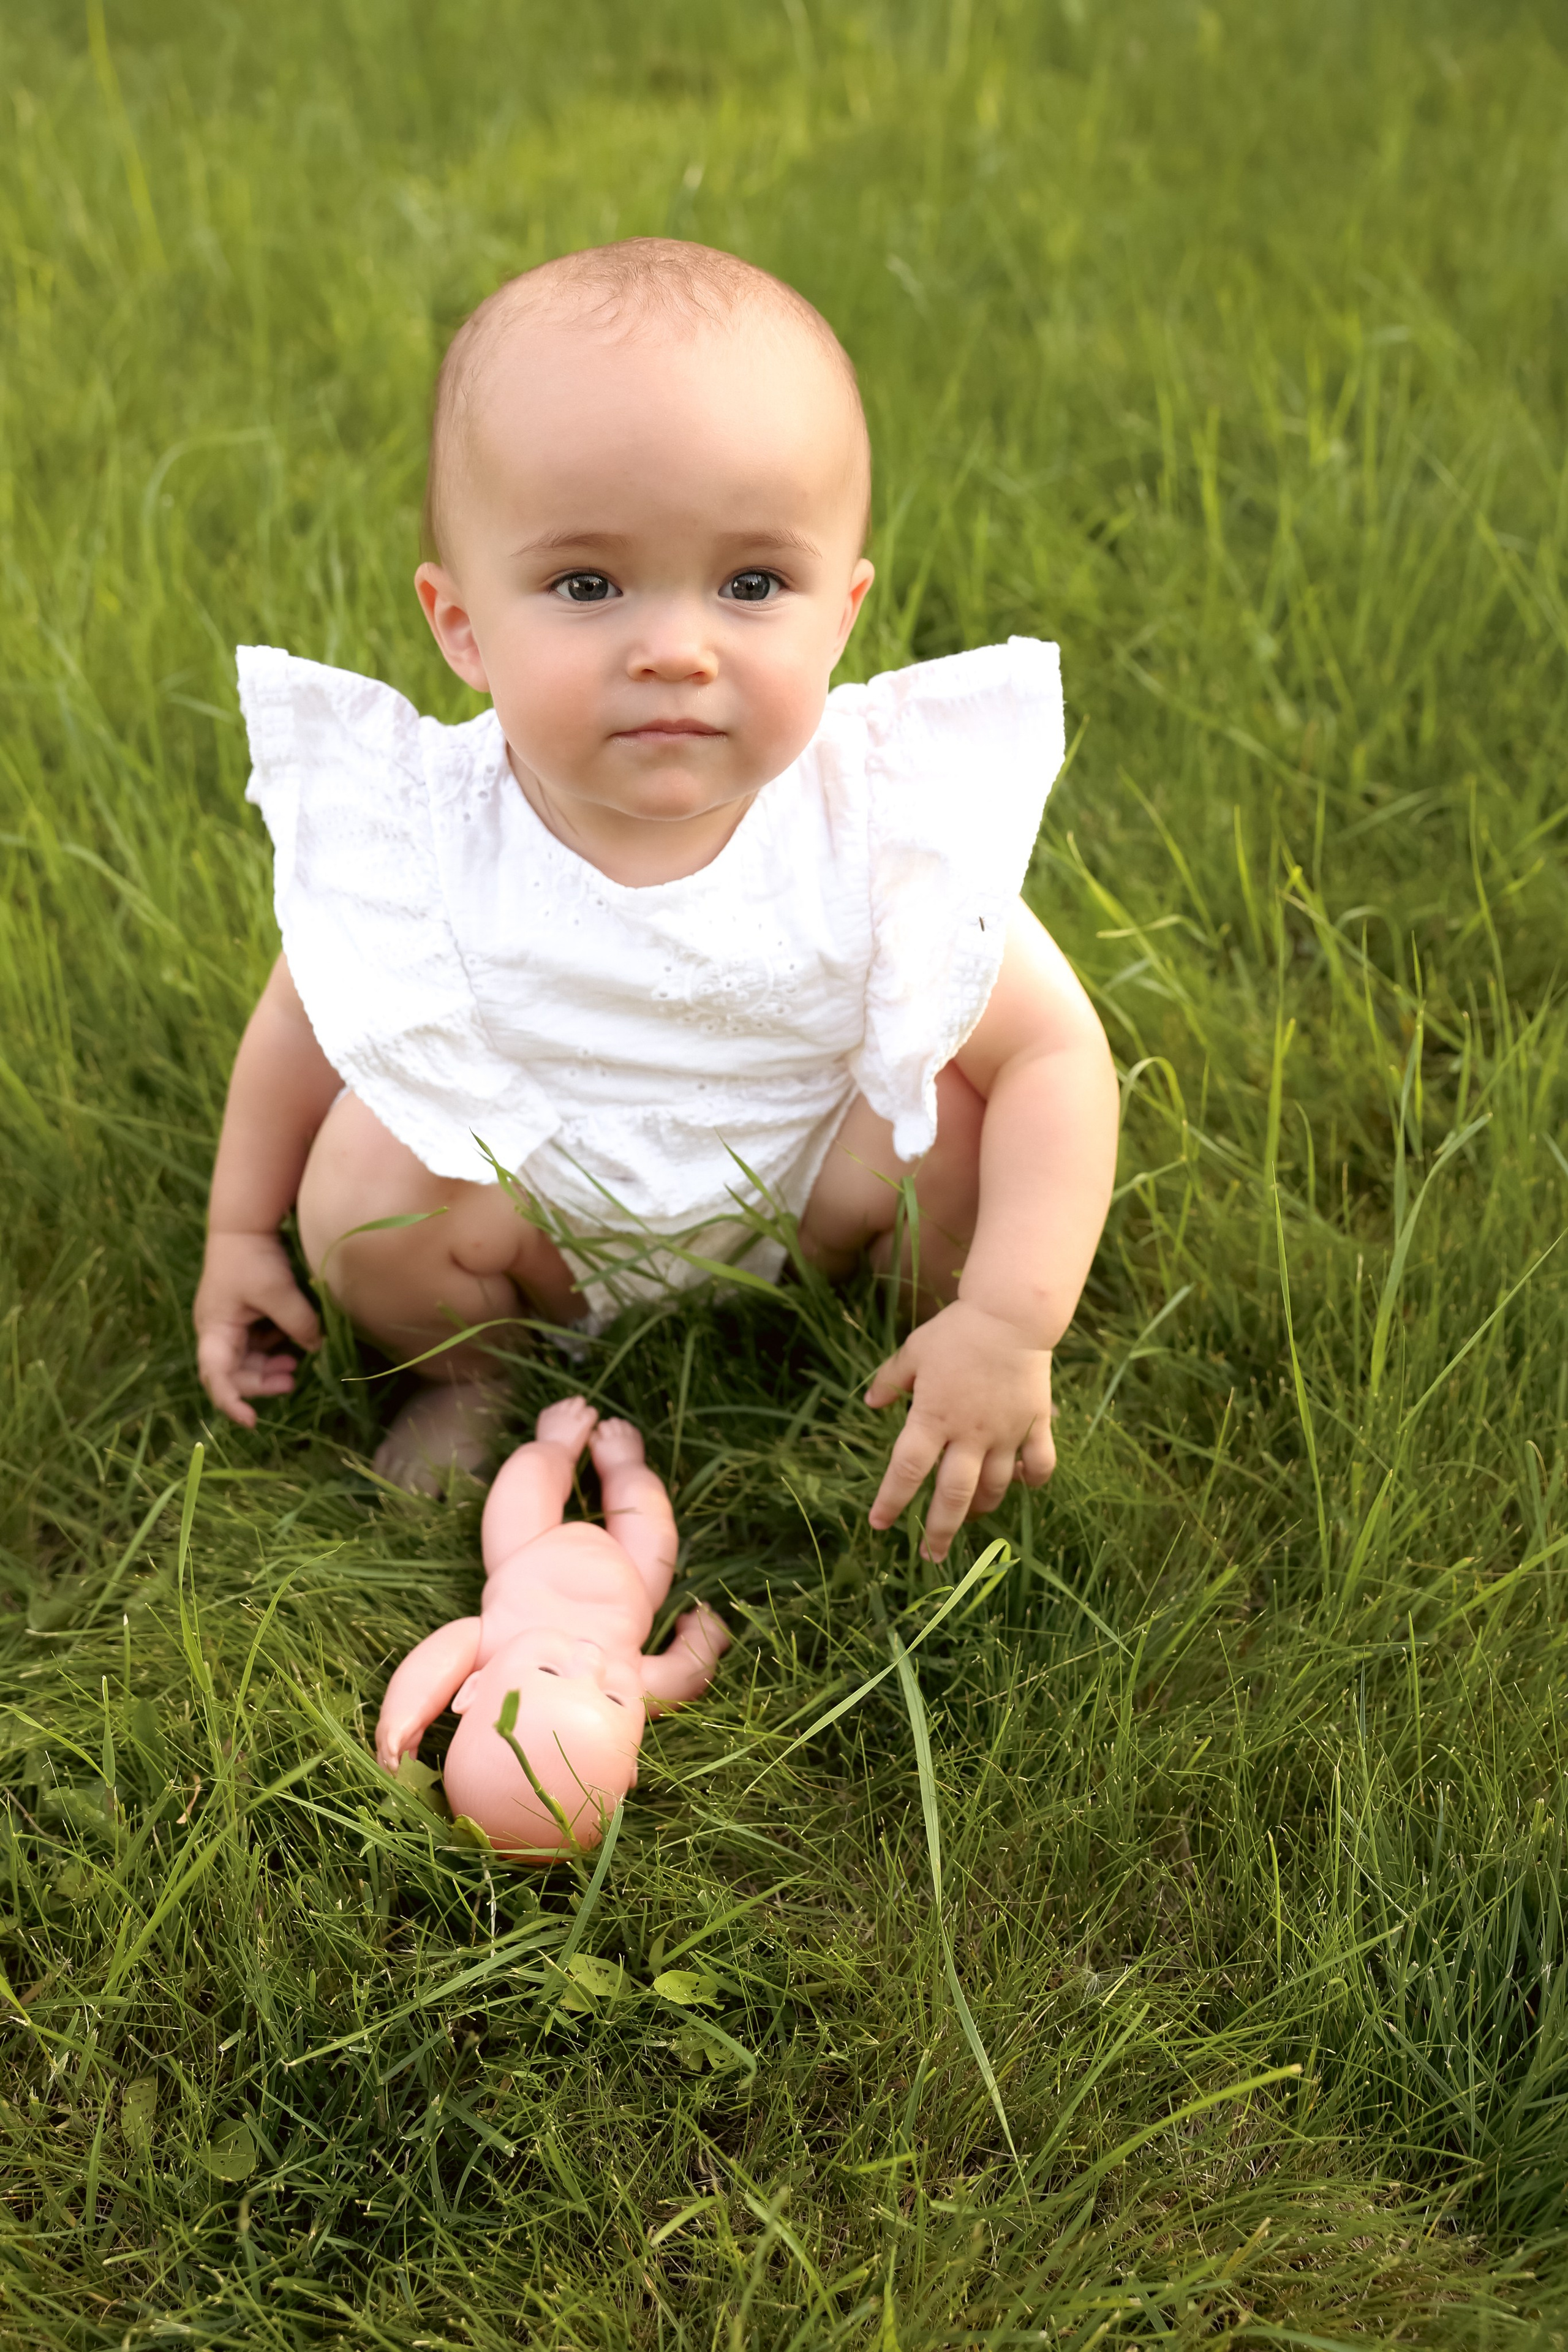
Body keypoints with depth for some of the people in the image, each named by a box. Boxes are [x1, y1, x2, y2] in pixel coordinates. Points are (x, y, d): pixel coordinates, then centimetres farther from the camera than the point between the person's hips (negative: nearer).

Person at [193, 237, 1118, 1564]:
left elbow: (1056, 1053, -24)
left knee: (947, 1118, -25)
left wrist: (1010, 1325, -33)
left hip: (802, 1191, 0)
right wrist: (240, 1232, 4)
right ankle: (473, 1378, 13)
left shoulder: (884, 829, -30)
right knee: (366, 1187, -23)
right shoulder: (417, 837, -26)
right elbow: (311, 1007, -6)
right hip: (531, 1188, 1)